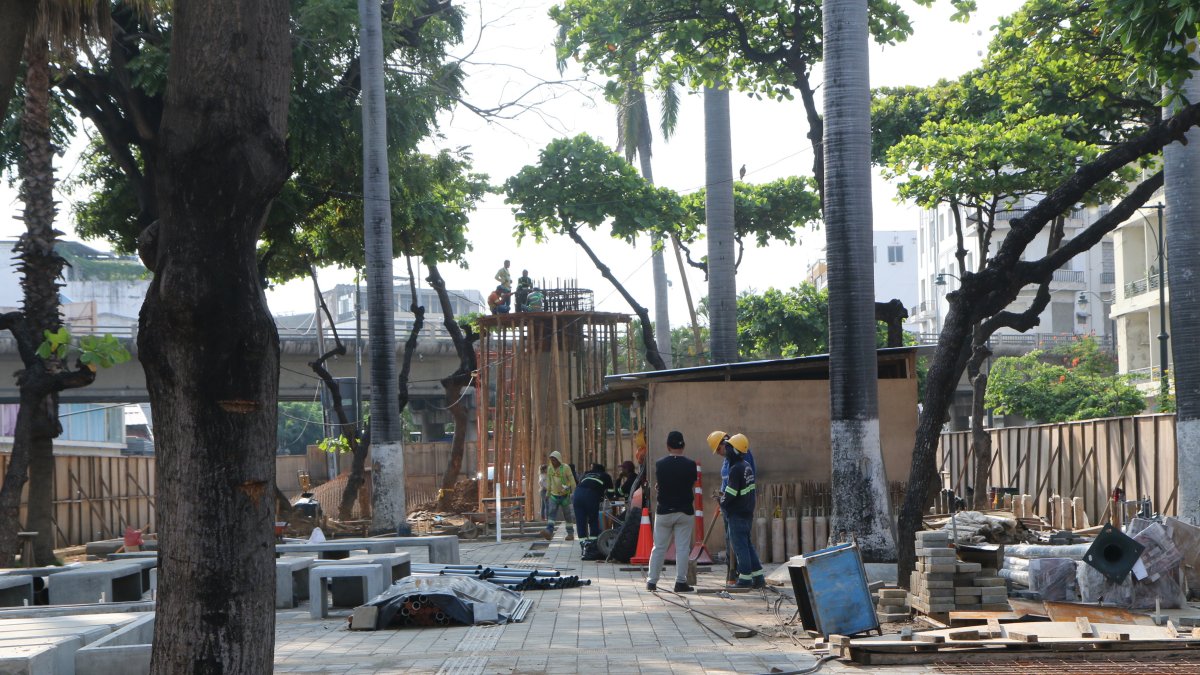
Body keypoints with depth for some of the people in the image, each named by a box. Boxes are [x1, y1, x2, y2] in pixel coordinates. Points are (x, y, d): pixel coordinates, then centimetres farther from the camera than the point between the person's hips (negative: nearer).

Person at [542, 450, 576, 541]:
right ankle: (549, 531, -26)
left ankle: (570, 533, 10)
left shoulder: (566, 468, -8)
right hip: (554, 495, 4)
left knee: (567, 515, 3)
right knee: (551, 513, -13)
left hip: (565, 496, -3)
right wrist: (547, 494, 18)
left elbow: (572, 481, -7)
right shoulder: (550, 469, 6)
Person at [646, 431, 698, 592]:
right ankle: (681, 582, 2)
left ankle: (652, 581, 11)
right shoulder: (690, 465, -8)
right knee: (682, 548, 3)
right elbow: (693, 484, 6)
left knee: (659, 548, 9)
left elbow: (658, 485, 7)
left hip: (664, 511, 1)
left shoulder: (660, 465, -5)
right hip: (685, 512, -1)